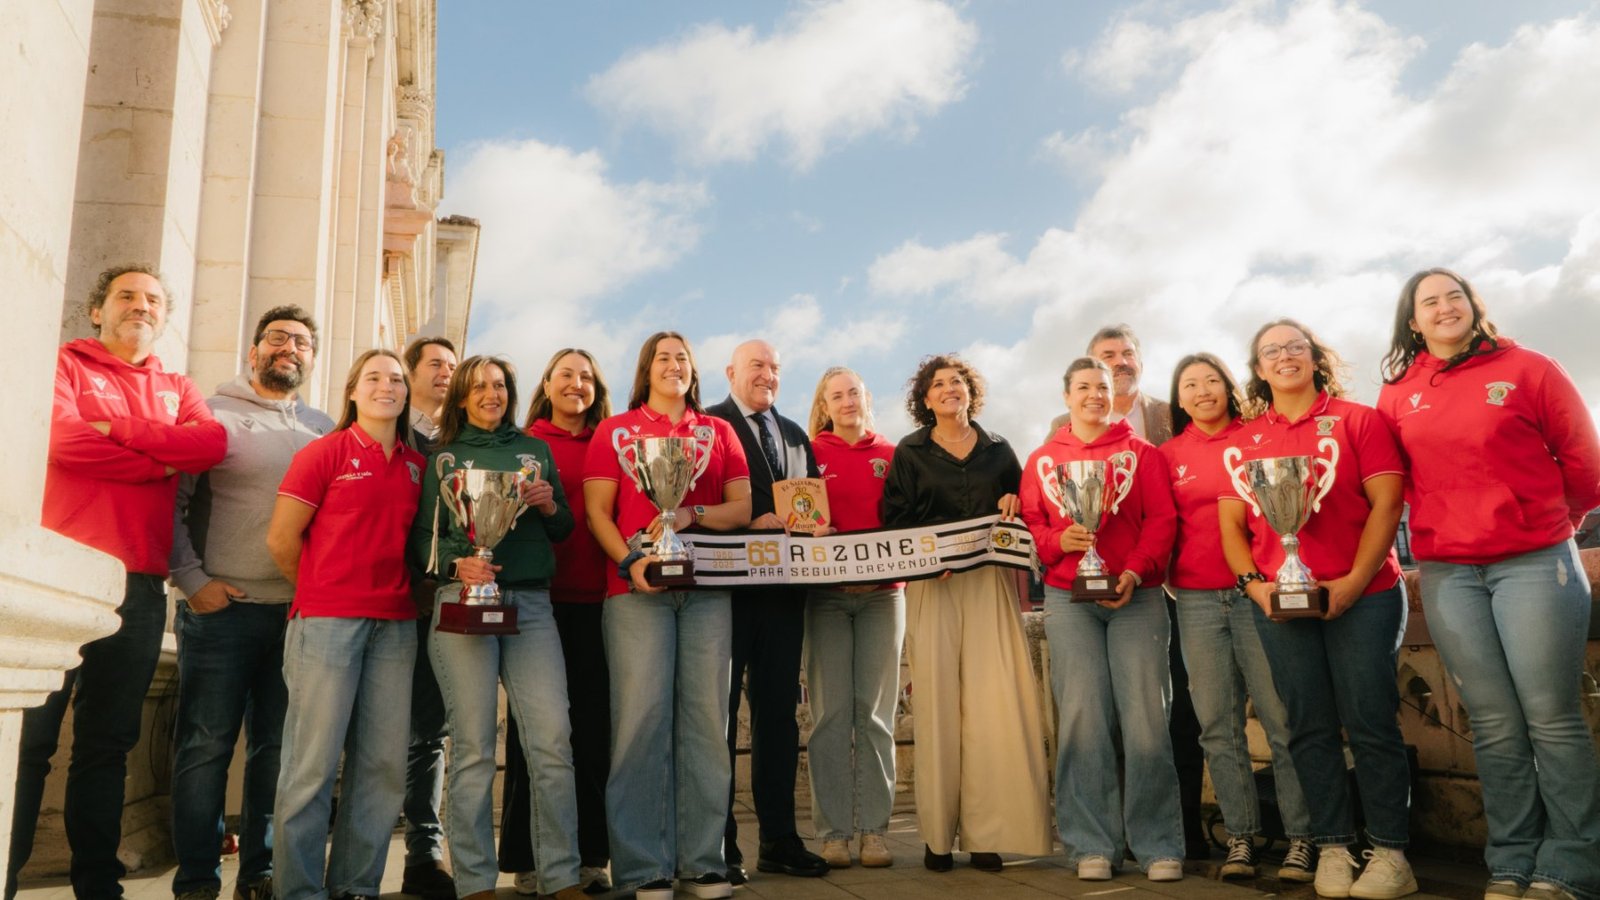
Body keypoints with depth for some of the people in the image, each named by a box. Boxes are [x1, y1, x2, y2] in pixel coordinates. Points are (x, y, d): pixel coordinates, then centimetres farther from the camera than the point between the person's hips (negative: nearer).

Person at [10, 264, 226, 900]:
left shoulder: (176, 389, 18)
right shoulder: (64, 364, 7)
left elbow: (213, 443, -2)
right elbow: (65, 439, -12)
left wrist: (118, 426, -9)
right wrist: (163, 460, -5)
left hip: (140, 586, 4)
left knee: (107, 743, 10)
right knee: (28, 736, -2)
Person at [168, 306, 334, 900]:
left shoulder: (323, 429, 14)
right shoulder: (211, 413, 2)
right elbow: (171, 502, -3)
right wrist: (194, 580, -10)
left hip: (301, 612, 4)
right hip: (221, 608, -4)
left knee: (278, 747, 9)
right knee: (206, 746, 1)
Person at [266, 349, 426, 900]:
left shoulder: (416, 465, 12)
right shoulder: (326, 452, -2)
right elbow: (281, 539, -3)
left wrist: (399, 591, 7)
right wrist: (322, 592, 6)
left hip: (395, 623, 5)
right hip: (328, 621, -5)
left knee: (384, 763, 7)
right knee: (315, 761, -1)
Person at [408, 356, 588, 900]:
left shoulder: (535, 451, 18)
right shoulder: (443, 458, 12)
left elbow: (563, 530, 19)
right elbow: (423, 535, 6)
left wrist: (550, 507, -3)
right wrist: (456, 563, -13)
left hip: (531, 602, 2)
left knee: (552, 741, -6)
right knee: (473, 746, -2)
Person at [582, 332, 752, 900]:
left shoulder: (719, 431, 17)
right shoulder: (614, 431, 13)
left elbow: (743, 508, 10)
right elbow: (596, 512, 4)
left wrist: (692, 514, -9)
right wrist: (629, 560, -12)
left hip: (707, 588, 2)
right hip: (636, 586, -2)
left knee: (706, 717, 0)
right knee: (642, 716, -6)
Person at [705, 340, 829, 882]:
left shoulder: (795, 435, 21)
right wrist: (750, 522, -20)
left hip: (784, 584, 6)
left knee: (778, 709, 10)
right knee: (720, 710, 1)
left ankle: (779, 840, 19)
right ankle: (719, 844, 9)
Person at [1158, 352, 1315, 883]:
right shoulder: (1169, 455, 10)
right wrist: (1173, 579, 3)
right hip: (1196, 599, 2)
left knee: (1281, 717, -4)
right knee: (1217, 723, 4)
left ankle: (1300, 837, 6)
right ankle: (1240, 836, 14)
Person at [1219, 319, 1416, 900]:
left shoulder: (1358, 420, 4)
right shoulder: (1244, 441, 11)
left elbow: (1386, 502, -4)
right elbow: (1231, 523, 9)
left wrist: (1354, 581, -13)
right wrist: (1253, 584, -6)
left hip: (1360, 596, -2)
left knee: (1370, 722, -1)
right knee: (1310, 729, 6)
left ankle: (1390, 852, 9)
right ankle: (1332, 847, 15)